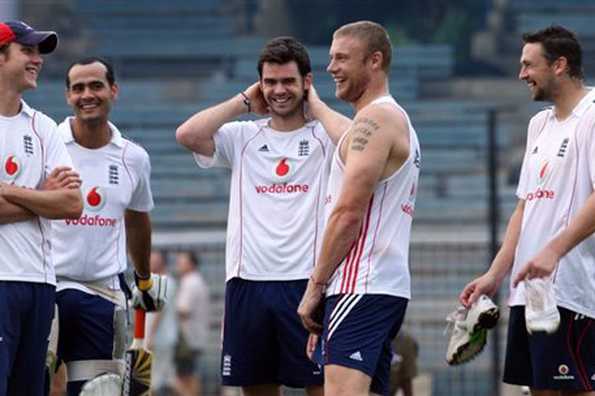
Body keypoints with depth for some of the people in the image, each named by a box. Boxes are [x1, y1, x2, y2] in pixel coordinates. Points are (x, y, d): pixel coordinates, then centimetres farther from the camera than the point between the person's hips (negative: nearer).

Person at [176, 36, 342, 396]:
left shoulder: (325, 135, 4)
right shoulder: (243, 137, 11)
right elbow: (187, 135, -4)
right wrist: (244, 102, 4)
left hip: (307, 281, -3)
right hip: (248, 282, 3)